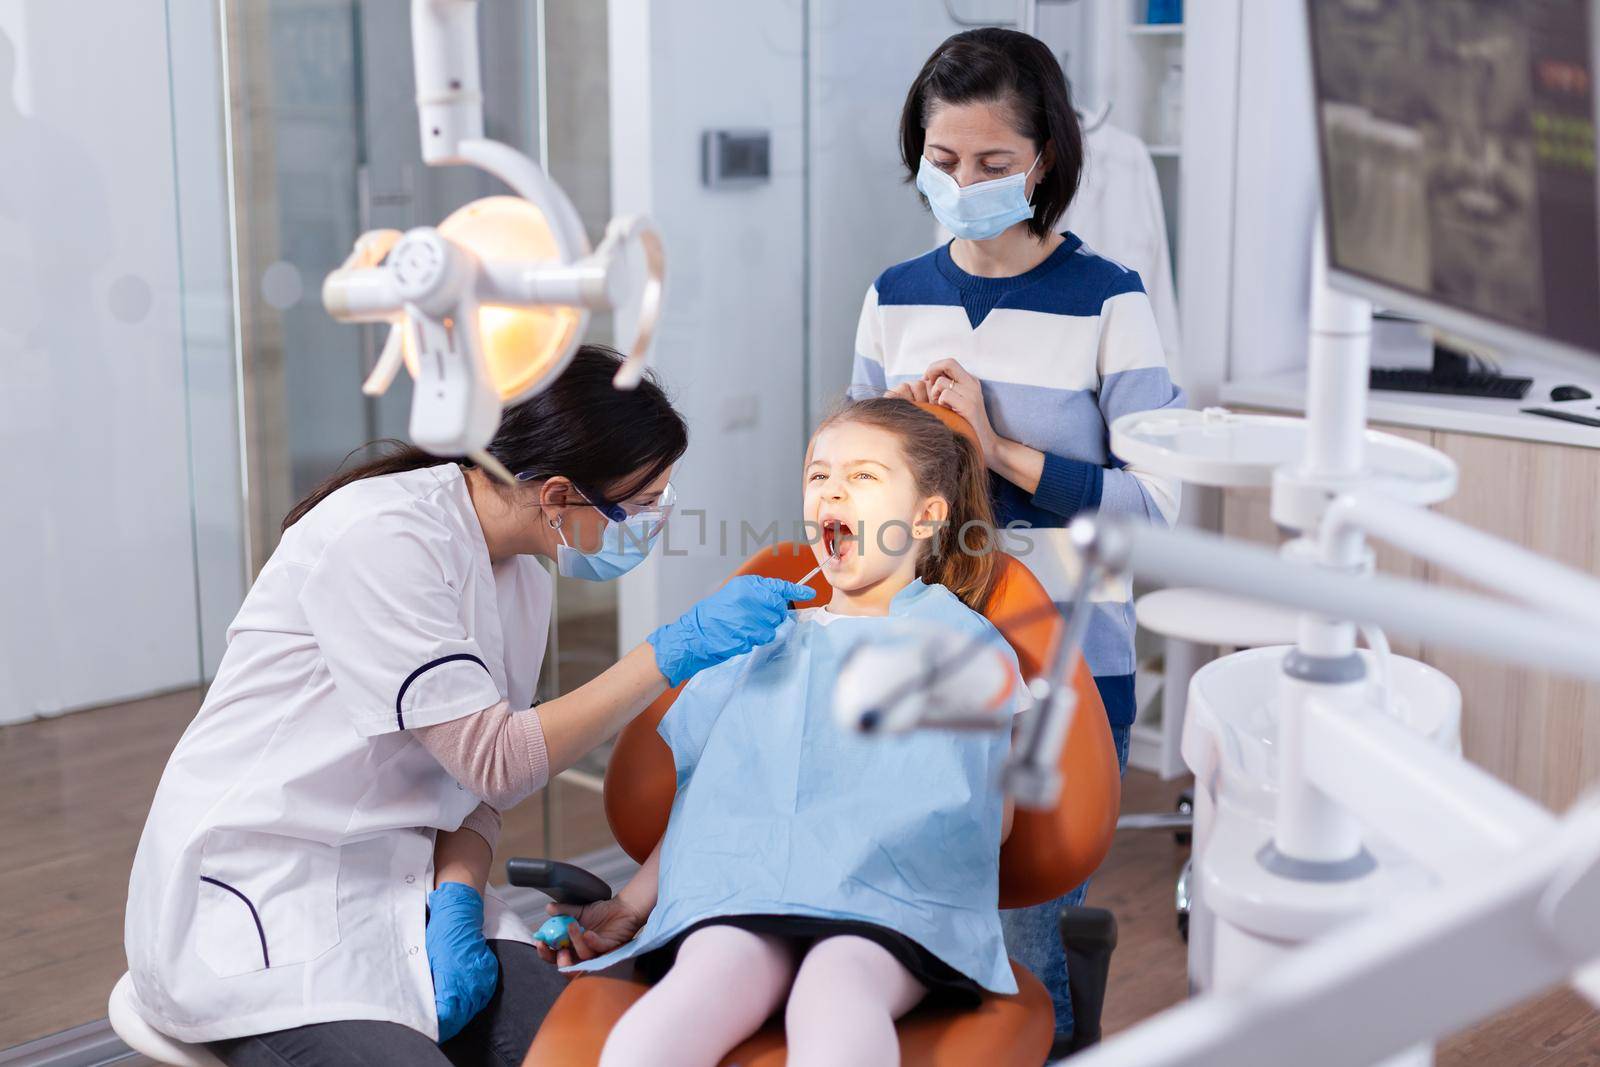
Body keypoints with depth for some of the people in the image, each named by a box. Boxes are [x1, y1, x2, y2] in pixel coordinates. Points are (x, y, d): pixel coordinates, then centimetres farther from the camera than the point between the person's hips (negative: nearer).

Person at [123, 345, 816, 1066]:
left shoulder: (522, 582, 6)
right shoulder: (384, 534, -19)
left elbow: (474, 786, 7)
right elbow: (495, 759, -20)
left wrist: (457, 905, -12)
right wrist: (677, 651, -21)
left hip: (400, 891, 6)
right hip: (254, 906, -6)